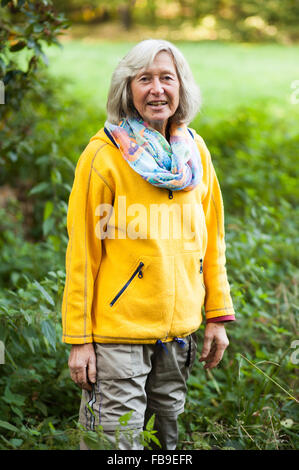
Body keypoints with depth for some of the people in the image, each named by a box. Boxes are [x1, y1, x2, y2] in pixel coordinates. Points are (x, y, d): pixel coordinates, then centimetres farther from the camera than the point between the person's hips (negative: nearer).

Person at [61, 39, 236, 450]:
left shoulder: (195, 150, 7)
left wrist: (217, 316, 9)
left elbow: (212, 238, 13)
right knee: (116, 444, -2)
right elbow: (81, 251, -8)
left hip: (179, 328, 5)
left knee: (167, 437, 16)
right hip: (118, 329, -5)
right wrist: (79, 337, -10)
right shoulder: (104, 153, -8)